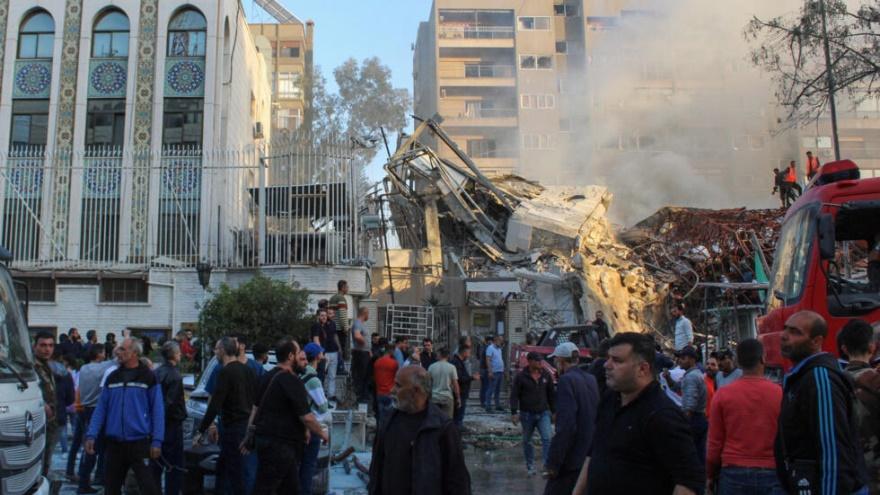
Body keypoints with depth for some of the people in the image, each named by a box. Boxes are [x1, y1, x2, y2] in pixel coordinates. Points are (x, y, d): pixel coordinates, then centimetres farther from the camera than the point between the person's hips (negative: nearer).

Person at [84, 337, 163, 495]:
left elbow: (157, 411, -5)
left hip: (140, 443, -5)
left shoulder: (148, 377, -3)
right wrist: (91, 435, 0)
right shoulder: (112, 377, 11)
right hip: (114, 444, 5)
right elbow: (101, 408, 10)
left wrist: (157, 441, -10)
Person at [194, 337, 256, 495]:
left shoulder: (226, 372, -14)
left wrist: (201, 431, -14)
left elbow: (214, 406, -18)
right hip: (248, 426, 8)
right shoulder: (247, 370, 11)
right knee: (222, 467, 20)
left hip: (233, 428, -8)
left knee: (235, 472, -2)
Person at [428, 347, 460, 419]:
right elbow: (455, 384, -6)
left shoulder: (431, 367, -1)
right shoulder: (451, 367, -6)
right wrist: (458, 398, 3)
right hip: (447, 397, -2)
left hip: (434, 397, 2)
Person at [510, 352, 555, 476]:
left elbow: (551, 394, 12)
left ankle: (547, 464, -11)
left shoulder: (546, 375, 2)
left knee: (547, 438, -14)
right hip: (527, 414, -1)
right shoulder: (520, 376, -7)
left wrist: (554, 410, 12)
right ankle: (530, 466, 25)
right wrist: (514, 412, -13)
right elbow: (514, 395, -6)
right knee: (527, 441, 11)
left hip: (543, 413, 1)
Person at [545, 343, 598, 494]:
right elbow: (595, 420, 12)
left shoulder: (567, 380, -14)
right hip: (590, 458, 8)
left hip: (572, 461, -8)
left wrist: (553, 463, -18)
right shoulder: (591, 380, 8)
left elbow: (565, 426, -21)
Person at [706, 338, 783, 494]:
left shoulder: (723, 394, -4)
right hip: (770, 474, 0)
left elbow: (715, 442, 0)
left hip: (733, 473, 0)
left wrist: (710, 475, 13)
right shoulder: (780, 394, -6)